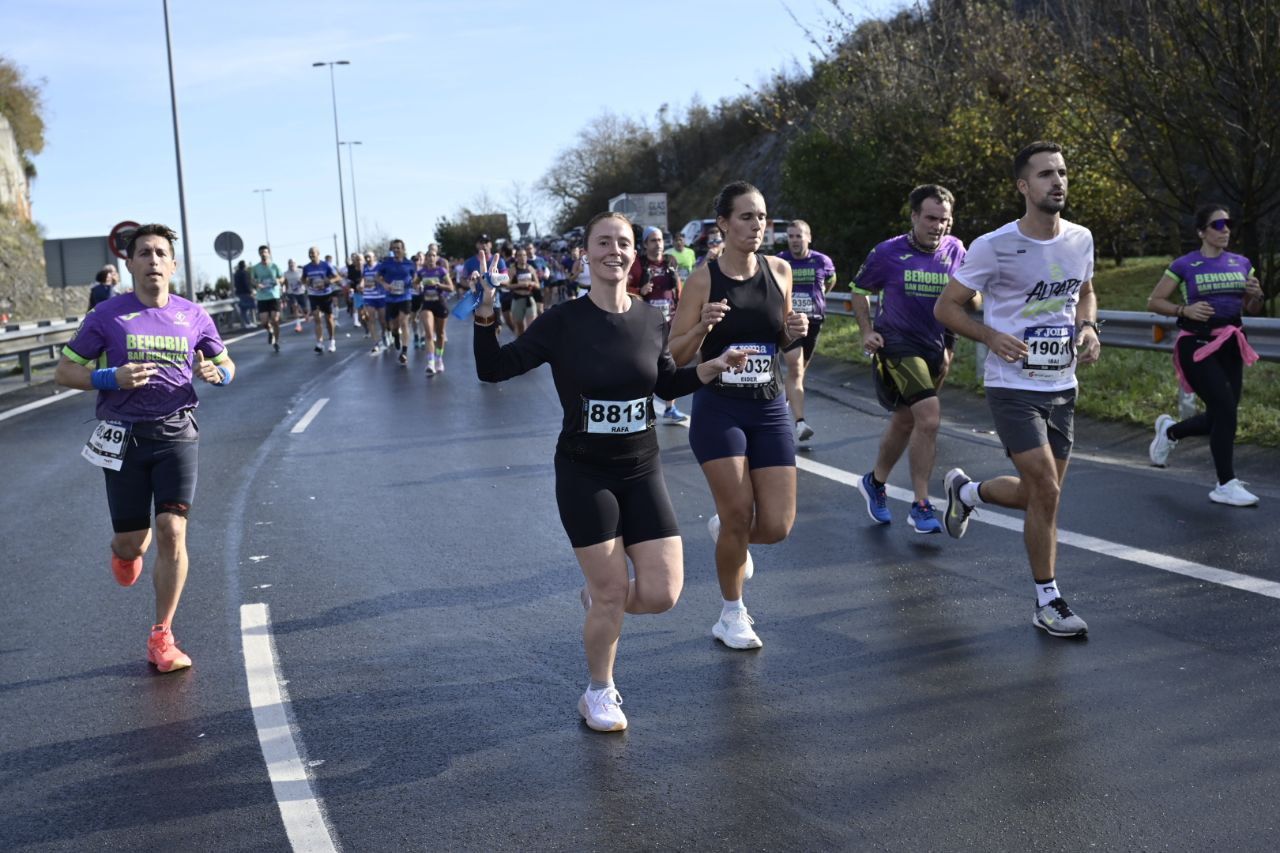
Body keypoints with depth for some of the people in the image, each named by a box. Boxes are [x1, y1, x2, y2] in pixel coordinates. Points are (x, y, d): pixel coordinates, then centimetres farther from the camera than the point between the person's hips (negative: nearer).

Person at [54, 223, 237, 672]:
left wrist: (216, 373, -7)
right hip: (123, 437, -1)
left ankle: (161, 638, 3)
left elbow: (226, 364, 18)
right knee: (132, 540, 4)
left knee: (172, 533, -10)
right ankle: (123, 549, 46)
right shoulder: (108, 315, -1)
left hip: (177, 433, 1)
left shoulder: (193, 316, 5)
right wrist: (112, 378, -15)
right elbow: (64, 370, 3)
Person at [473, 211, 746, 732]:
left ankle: (598, 599, 32)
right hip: (584, 475, -3)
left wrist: (712, 368, -1)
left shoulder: (652, 322, -1)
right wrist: (486, 313, -25)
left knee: (661, 594, -3)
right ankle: (599, 694, 26)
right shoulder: (564, 322, -11)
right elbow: (493, 370, -10)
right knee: (611, 594, 0)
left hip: (642, 473, 4)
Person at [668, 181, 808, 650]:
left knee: (777, 526, -3)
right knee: (739, 515, -6)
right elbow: (675, 355, -5)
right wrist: (703, 326, -24)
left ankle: (725, 529, 33)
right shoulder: (703, 279, -8)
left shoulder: (779, 271, 3)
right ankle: (732, 616, 18)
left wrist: (795, 333, -6)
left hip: (770, 407, 4)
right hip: (718, 409, -4)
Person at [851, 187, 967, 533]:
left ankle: (875, 482, 42)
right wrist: (867, 331, -6)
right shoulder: (888, 253, -8)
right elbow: (860, 290, 6)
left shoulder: (955, 251, 0)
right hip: (897, 345, -5)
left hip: (935, 349, 5)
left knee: (905, 421, 17)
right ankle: (920, 506, -11)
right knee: (929, 416, -21)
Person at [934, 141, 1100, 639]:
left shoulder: (1080, 239, 4)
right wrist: (991, 336, -21)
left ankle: (966, 491, 41)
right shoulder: (995, 246, -13)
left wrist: (1087, 326, 1)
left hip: (1061, 387, 6)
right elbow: (946, 306, -6)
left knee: (1040, 494, 11)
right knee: (1046, 491, -12)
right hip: (1013, 386, -6)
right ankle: (1048, 602, 4)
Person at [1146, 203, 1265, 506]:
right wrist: (1185, 310, -15)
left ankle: (1170, 430, 36)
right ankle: (1226, 485, -6)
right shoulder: (1185, 265, -4)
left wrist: (1256, 294, -4)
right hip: (1197, 344, -6)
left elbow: (1251, 309, 19)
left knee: (1219, 417, 6)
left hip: (1230, 345, 6)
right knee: (1225, 409, -15)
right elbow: (1154, 302, 0)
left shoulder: (1241, 263, 11)